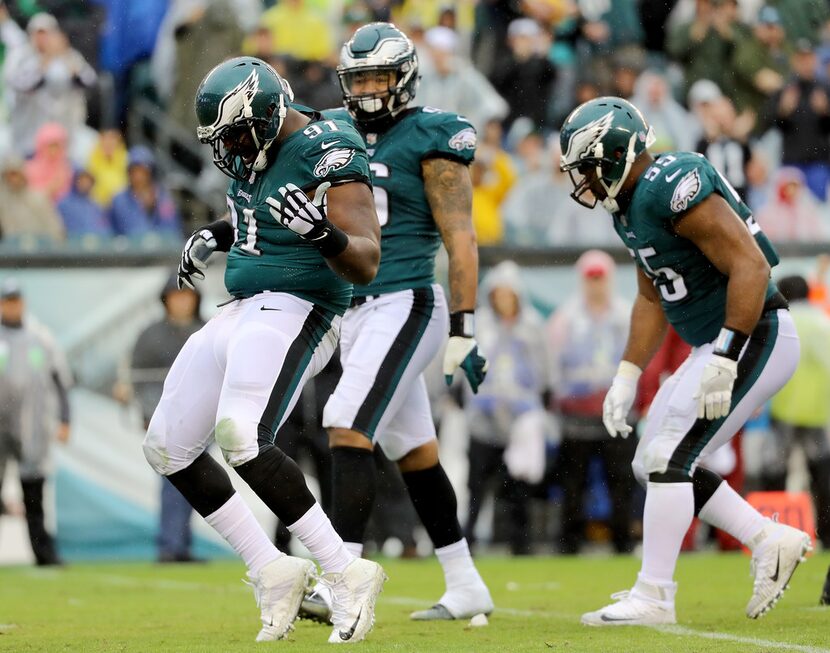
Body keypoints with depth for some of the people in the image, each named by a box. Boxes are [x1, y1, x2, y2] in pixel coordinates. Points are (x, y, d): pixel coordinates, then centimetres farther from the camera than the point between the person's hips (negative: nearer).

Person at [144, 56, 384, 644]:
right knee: (168, 448, 10)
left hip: (297, 313, -10)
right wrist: (215, 236, 14)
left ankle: (345, 574, -21)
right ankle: (273, 574, 14)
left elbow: (365, 264, -23)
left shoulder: (327, 156, -18)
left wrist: (320, 230, -42)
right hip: (243, 311, 10)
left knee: (240, 438, -30)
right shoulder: (258, 143, 9)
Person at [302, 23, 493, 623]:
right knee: (414, 452, 12)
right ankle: (466, 588, 20)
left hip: (405, 305, -8)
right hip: (356, 309, 8)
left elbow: (460, 239, -10)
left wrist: (464, 327, -16)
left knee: (349, 428, -19)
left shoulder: (429, 140, -7)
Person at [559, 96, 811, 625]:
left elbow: (750, 266, -27)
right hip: (716, 345, 10)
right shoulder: (631, 206, 10)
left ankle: (654, 597, -5)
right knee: (654, 466, 12)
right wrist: (627, 375, 17)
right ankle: (771, 542, 15)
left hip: (755, 339, -10)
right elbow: (652, 299, 22)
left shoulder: (673, 189, -22)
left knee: (668, 459, -12)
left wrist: (725, 361, -29)